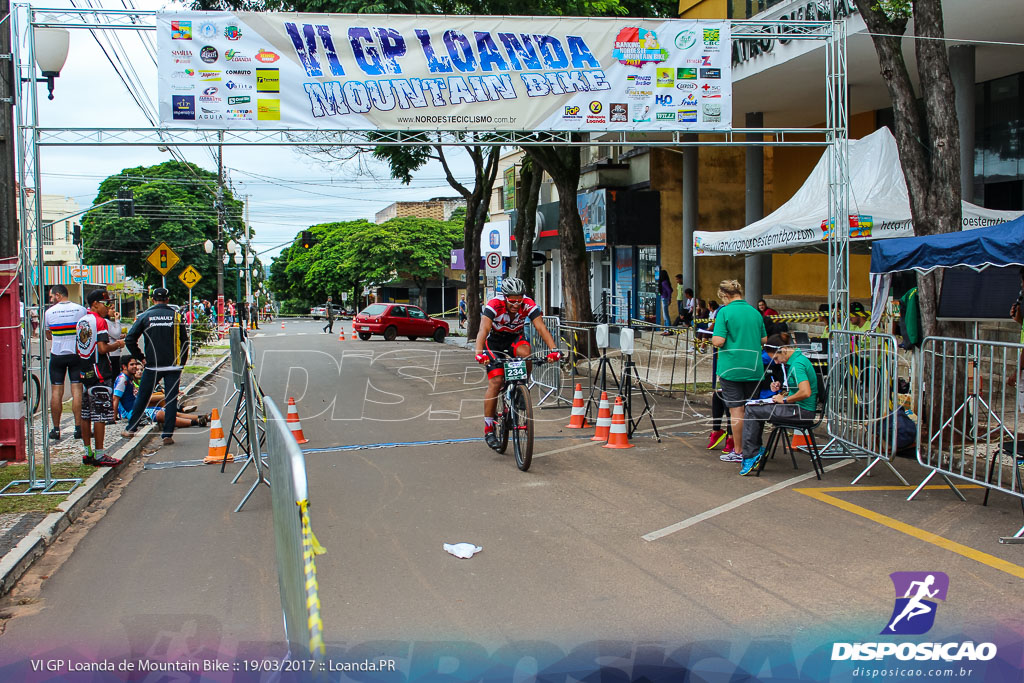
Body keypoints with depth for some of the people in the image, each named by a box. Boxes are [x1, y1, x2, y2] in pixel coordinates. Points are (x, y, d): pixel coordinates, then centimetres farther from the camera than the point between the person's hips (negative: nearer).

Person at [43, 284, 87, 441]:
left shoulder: (49, 312, -2)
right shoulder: (81, 310, -1)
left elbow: (48, 336, 7)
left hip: (57, 355, 0)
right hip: (77, 354, 0)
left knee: (56, 391, 4)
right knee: (77, 390, 1)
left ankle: (56, 429, 7)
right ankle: (78, 427, -2)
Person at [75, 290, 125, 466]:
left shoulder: (81, 321, 14)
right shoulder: (99, 321, -12)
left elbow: (78, 348, 17)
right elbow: (102, 348, -20)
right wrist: (117, 344, -3)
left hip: (84, 373, 9)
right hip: (99, 374, -9)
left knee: (86, 415, 12)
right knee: (100, 415, -5)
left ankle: (87, 453, 18)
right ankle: (99, 455, -3)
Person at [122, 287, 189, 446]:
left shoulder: (145, 316, 1)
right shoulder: (176, 315, 0)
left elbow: (130, 340, -1)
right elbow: (184, 341, 2)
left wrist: (140, 357, 10)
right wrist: (182, 362, 11)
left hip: (152, 365, 1)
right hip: (173, 365, -1)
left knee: (142, 397, 13)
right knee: (171, 399, 3)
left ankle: (130, 429, 23)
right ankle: (168, 434, -1)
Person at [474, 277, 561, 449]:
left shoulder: (529, 305, -25)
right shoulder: (494, 305, -31)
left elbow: (541, 327, -34)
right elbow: (483, 329, -42)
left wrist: (554, 349, -49)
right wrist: (479, 352, -58)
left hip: (515, 338, 2)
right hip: (495, 341, -2)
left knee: (525, 353, -33)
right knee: (495, 382, -14)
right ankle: (489, 429, -4)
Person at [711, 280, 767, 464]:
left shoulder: (725, 312, -10)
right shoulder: (755, 312, 8)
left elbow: (718, 341, -16)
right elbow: (764, 339, 14)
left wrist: (713, 338, 5)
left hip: (731, 368, -5)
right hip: (754, 369, 5)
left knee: (736, 410, 0)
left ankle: (738, 452, 5)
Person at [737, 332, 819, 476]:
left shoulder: (797, 364, -19)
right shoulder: (797, 359, 13)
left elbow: (805, 393, -31)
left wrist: (784, 400, -16)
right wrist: (781, 388, 11)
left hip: (802, 412, -11)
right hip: (798, 409, 11)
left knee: (751, 411, -11)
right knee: (753, 407, 15)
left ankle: (750, 456, -5)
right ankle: (756, 450, 18)